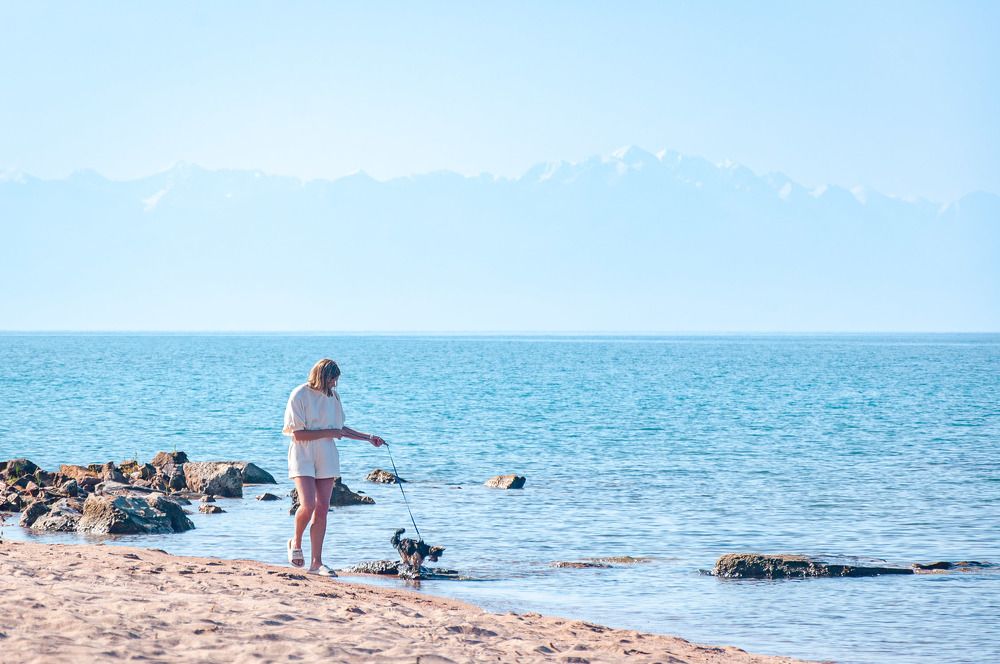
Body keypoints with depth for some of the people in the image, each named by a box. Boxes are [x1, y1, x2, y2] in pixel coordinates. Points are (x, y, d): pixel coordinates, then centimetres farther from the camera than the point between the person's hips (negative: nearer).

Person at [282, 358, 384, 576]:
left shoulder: (332, 396, 10)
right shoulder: (300, 396, -10)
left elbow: (340, 428, 22)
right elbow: (298, 434, -14)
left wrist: (369, 438, 18)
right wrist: (328, 433, -12)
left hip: (326, 459, 5)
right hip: (303, 458, -5)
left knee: (322, 509, 1)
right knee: (308, 505, -19)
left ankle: (316, 562, 3)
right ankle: (296, 543, 10)